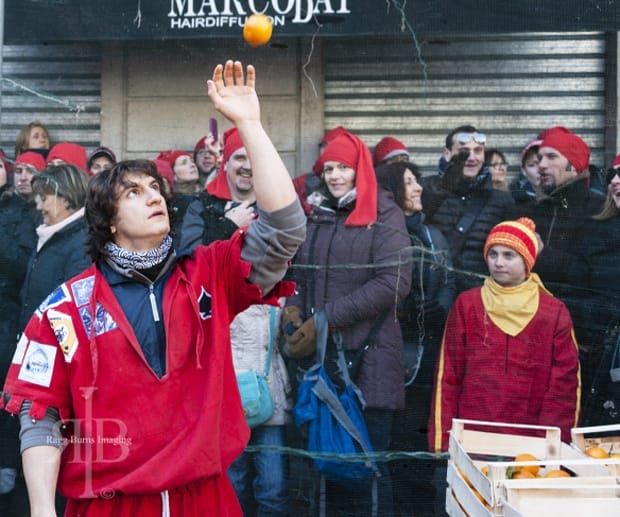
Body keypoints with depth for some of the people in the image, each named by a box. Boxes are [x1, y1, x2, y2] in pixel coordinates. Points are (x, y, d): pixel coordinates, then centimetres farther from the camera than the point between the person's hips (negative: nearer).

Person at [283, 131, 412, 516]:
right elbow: (302, 274, 21)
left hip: (368, 357, -5)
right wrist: (295, 307, -3)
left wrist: (327, 319, -16)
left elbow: (394, 282, -13)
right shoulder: (318, 216, 15)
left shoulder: (384, 215, -3)